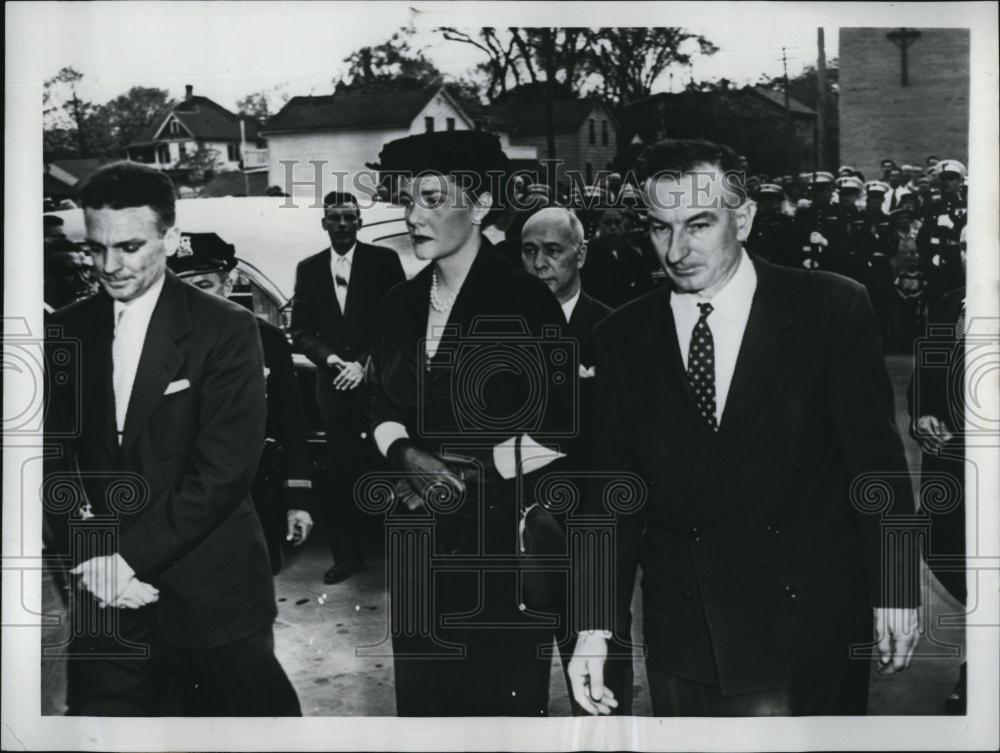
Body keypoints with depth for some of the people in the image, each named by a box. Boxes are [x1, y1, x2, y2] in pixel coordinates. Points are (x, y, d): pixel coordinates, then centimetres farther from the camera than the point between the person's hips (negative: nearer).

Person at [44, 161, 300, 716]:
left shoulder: (226, 330, -8)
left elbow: (225, 467, -14)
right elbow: (57, 457, 3)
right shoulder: (67, 331, 5)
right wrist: (97, 557, -11)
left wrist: (132, 555, -16)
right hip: (105, 598, 3)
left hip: (212, 591, -3)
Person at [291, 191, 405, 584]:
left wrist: (364, 364, -9)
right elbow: (300, 329, 10)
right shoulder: (308, 269, 11)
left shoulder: (384, 261, 2)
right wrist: (330, 358, -7)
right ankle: (347, 554, 12)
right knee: (340, 476, 3)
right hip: (334, 385, 3)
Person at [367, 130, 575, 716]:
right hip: (419, 530, 5)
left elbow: (560, 428, -11)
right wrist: (408, 454, -6)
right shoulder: (402, 304, 9)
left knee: (504, 697, 3)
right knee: (421, 691, 11)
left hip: (506, 535, -5)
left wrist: (469, 469, -13)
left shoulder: (527, 303, -9)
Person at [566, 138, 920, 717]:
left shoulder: (832, 309, -5)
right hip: (681, 636, 3)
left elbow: (877, 458, -2)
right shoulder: (623, 338, 2)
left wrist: (895, 593, -2)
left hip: (809, 630, -2)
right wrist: (597, 625, -4)